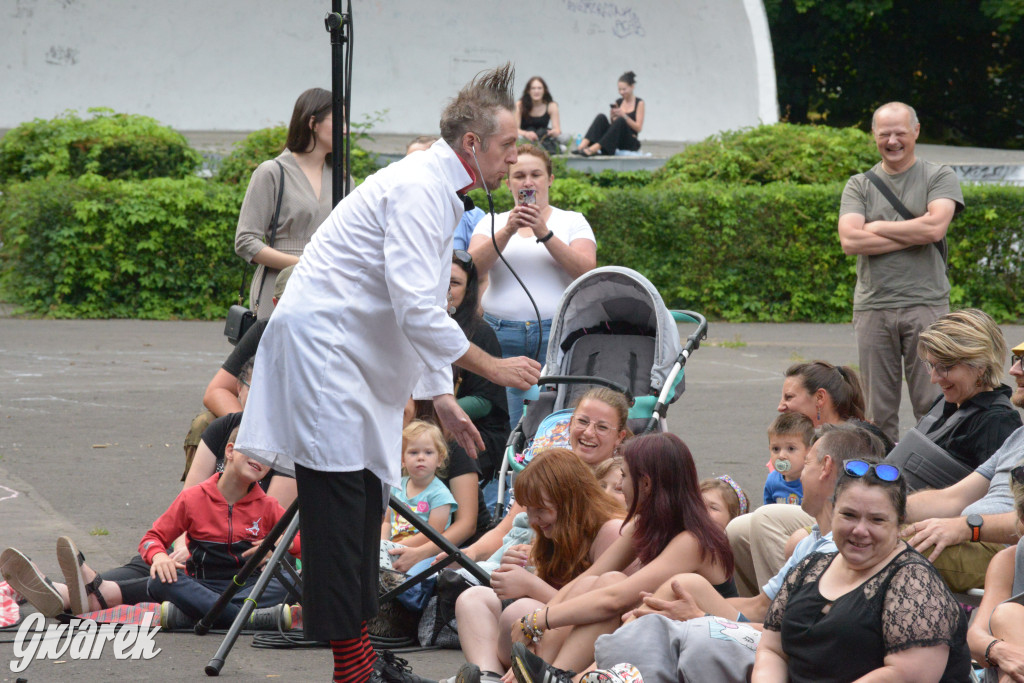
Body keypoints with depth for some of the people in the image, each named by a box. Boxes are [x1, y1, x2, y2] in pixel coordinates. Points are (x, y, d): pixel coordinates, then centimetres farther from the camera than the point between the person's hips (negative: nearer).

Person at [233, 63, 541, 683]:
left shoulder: (441, 192, 17)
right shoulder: (418, 189, -17)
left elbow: (423, 309, 24)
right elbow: (415, 308, -24)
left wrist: (442, 396, 20)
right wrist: (489, 367, -17)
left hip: (361, 362, 11)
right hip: (321, 346, -11)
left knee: (366, 499, 11)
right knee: (339, 499, -11)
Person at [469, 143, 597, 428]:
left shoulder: (572, 221, 13)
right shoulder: (492, 223, 16)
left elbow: (586, 271, -4)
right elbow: (473, 269, -1)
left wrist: (544, 233, -13)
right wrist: (508, 231, -13)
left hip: (556, 333, -1)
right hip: (502, 334, 1)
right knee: (505, 425, -9)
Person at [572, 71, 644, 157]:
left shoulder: (639, 103, 0)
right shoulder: (618, 102, 13)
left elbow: (638, 128, -7)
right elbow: (612, 124, 14)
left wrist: (624, 115, -18)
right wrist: (613, 117, -8)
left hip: (631, 143, -4)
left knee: (620, 121, -34)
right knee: (601, 117, -19)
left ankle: (593, 149, -46)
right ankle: (582, 146, -40)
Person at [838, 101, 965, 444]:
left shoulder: (939, 177, 7)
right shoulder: (859, 186, 13)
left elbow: (935, 227, -11)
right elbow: (850, 240, -3)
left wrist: (876, 227, -2)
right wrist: (912, 236, -6)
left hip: (926, 303, -2)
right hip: (873, 308, 2)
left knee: (932, 404, -6)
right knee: (879, 411, 3)